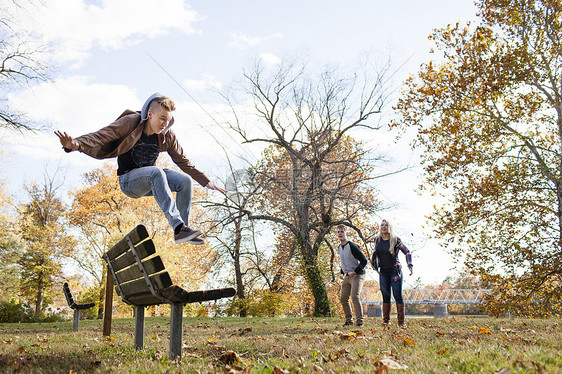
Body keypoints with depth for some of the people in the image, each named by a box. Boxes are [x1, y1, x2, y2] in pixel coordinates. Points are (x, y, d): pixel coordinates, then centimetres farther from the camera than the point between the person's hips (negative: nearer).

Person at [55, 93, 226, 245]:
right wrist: (75, 144, -42)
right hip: (128, 181, -5)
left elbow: (183, 162, 7)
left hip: (150, 181, 5)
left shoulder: (167, 136, -3)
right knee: (156, 172, -36)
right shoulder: (130, 123, -16)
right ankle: (178, 227, -43)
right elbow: (100, 136, -22)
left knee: (185, 180, -19)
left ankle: (183, 229, -11)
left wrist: (206, 182, 5)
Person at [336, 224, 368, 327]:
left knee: (355, 296, -20)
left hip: (358, 275, -8)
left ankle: (359, 321, -16)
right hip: (348, 276, 8)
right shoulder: (339, 248, 11)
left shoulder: (352, 246, -15)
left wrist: (355, 272, -19)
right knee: (343, 298, 6)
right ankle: (349, 320, 18)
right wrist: (341, 273, 12)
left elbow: (364, 260, -16)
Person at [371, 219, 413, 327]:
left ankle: (401, 321, 0)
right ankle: (386, 320, 10)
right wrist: (376, 267, 15)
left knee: (398, 296, -5)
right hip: (383, 272, 4)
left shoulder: (395, 240, -7)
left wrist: (410, 266, -11)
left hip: (395, 271, -3)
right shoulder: (377, 240, 5)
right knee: (385, 296, 4)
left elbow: (407, 252, 0)